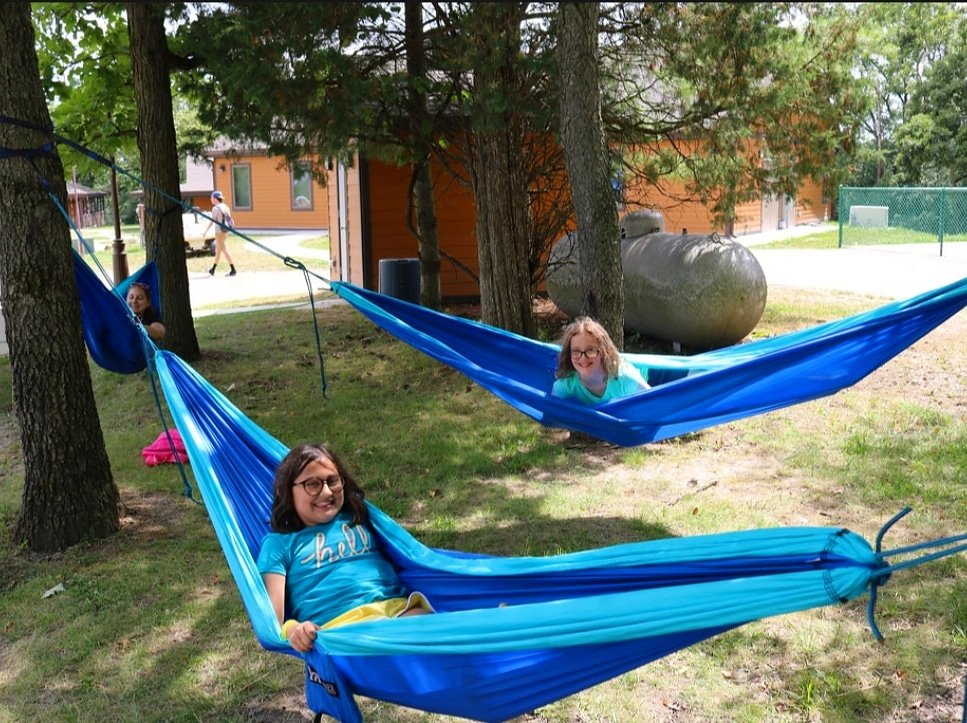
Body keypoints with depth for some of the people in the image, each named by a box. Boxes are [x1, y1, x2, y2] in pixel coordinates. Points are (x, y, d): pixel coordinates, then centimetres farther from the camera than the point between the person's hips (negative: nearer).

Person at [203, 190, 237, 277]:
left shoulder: (216, 208, -14)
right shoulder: (226, 207, 8)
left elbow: (211, 221, -14)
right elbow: (230, 220, 10)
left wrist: (205, 232, -7)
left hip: (219, 232, -8)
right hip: (226, 231, 8)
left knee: (225, 250, -5)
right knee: (217, 250, 18)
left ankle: (233, 270, -7)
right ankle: (213, 270, 28)